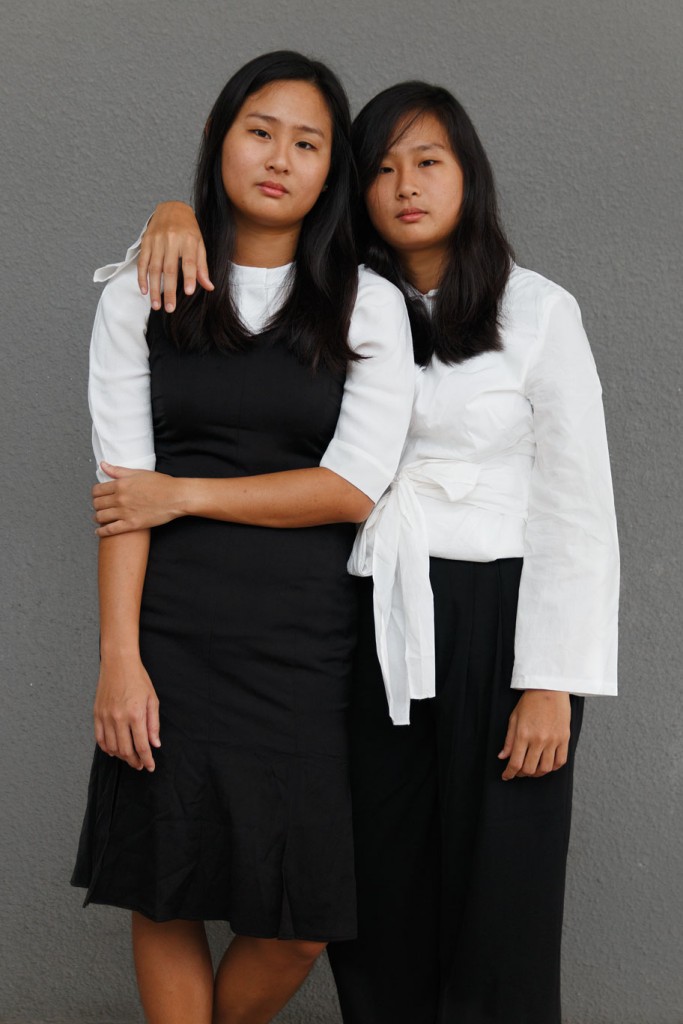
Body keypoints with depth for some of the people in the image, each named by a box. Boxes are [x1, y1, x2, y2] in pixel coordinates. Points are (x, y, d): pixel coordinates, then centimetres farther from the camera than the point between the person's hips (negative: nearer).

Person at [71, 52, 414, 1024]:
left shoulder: (369, 307, 4)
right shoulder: (139, 298, 5)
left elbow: (354, 487, -5)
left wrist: (185, 492, -7)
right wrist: (118, 656, -9)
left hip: (306, 641, 0)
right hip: (172, 634, 0)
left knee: (302, 923, 2)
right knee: (167, 897, 5)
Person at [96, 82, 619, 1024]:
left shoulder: (538, 313, -2)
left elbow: (577, 512, -5)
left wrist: (552, 683, -11)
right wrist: (178, 218, -4)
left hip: (498, 620, -4)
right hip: (373, 628, 4)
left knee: (495, 906, 1)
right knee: (379, 910, 8)